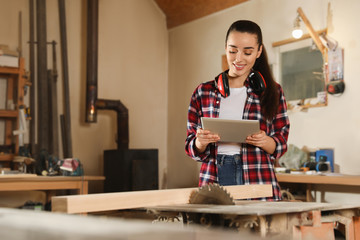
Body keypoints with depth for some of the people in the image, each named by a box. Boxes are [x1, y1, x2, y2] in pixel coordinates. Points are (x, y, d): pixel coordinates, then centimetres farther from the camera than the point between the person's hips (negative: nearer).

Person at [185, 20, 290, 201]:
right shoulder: (203, 92, 9)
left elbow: (281, 145, 7)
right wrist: (200, 143, -12)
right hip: (213, 180, 0)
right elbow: (192, 148, 9)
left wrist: (264, 141, -14)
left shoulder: (272, 91, 8)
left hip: (258, 181, 0)